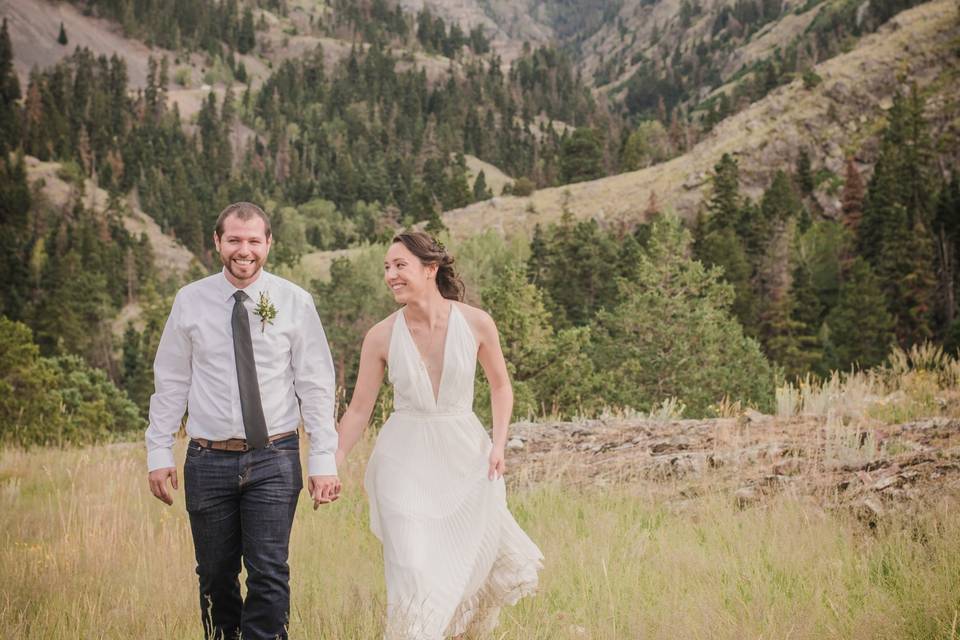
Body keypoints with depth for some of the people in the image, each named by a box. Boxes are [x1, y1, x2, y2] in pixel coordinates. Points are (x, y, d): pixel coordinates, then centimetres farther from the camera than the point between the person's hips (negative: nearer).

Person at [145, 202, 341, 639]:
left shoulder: (295, 302, 0)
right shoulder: (190, 301, 3)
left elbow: (315, 386, 0)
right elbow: (171, 382, 8)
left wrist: (323, 460, -4)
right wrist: (159, 451, 3)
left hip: (274, 459, -1)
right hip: (208, 460, 2)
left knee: (269, 573, -7)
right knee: (215, 575, 10)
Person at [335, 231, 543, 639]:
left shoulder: (476, 323, -7)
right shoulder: (381, 336, -6)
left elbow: (500, 386, 8)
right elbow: (359, 410, 0)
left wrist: (499, 444, -2)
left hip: (465, 456, 1)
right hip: (406, 460, -1)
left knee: (477, 561, 11)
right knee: (413, 569, -7)